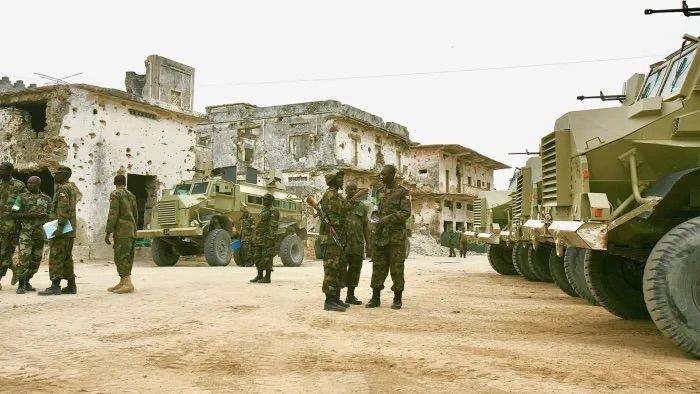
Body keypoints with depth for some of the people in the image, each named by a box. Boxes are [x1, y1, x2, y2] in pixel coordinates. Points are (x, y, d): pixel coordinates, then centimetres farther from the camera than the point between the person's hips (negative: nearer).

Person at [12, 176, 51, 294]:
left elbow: (49, 215, 12)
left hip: (40, 234, 3)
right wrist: (31, 215, -17)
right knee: (24, 259, -11)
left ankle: (26, 282, 24)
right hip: (26, 233, -3)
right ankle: (21, 285, -3)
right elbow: (14, 214, -6)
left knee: (36, 261, 8)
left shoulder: (46, 199, 9)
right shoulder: (22, 197, 1)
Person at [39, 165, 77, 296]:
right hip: (71, 230, 10)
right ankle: (71, 286, 11)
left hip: (62, 230, -10)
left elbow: (63, 209, -22)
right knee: (67, 258, 11)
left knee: (56, 257, -9)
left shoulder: (62, 188, -11)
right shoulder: (71, 188, 19)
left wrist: (59, 227, -25)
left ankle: (55, 286, -10)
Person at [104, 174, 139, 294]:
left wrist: (108, 232, -14)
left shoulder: (115, 194, -6)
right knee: (127, 257, 10)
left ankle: (128, 284, -20)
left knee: (121, 257, -11)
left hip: (122, 231, -8)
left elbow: (113, 214, -15)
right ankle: (122, 283, 14)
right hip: (131, 231, 8)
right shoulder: (131, 195, 17)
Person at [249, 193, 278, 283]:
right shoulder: (263, 211, 20)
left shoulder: (273, 212, -9)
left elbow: (273, 227, -17)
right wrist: (256, 238, 21)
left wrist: (270, 238, -23)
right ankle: (260, 276, 17)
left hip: (267, 238, -10)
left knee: (267, 257, -8)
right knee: (257, 257, 10)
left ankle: (267, 277, -4)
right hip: (259, 239, 10)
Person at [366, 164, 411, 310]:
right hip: (380, 234, 5)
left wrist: (389, 218, -21)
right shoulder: (379, 192, 16)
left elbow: (406, 213, -11)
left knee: (396, 268, -2)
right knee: (378, 267, 5)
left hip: (396, 235, -5)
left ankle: (397, 299, 6)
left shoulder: (402, 192, -2)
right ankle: (375, 298, 10)